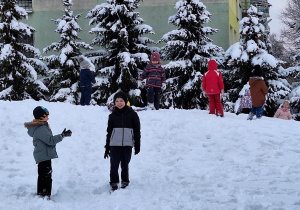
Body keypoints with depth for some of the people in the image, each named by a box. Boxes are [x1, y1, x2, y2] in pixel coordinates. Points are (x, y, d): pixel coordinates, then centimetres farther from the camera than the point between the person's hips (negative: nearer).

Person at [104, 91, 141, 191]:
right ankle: (113, 182, 10)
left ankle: (125, 181, 24)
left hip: (127, 144, -1)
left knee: (125, 164, 6)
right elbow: (109, 132, 12)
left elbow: (137, 131, 6)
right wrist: (107, 147, 11)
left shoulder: (132, 114, 2)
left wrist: (137, 145, 2)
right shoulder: (112, 115, 7)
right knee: (114, 164, -3)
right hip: (114, 144, 1)